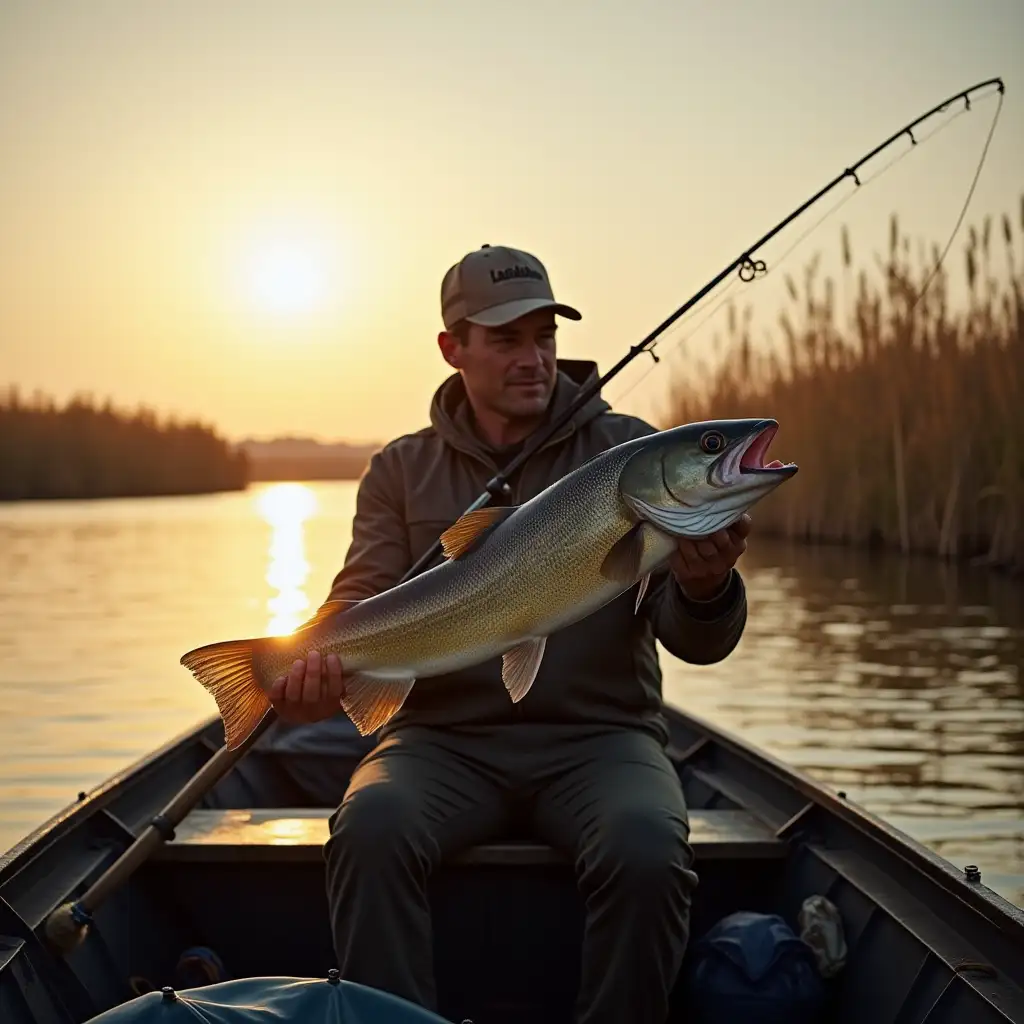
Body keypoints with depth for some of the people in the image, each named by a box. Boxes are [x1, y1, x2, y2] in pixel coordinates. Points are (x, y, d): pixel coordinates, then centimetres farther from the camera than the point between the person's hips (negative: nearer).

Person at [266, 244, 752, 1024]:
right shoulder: (402, 470, 9)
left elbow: (697, 642, -2)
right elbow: (361, 603, 2)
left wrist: (704, 587, -27)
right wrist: (323, 670, -22)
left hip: (597, 735, 0)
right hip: (446, 739, 1)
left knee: (647, 846, -31)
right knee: (370, 827, -30)